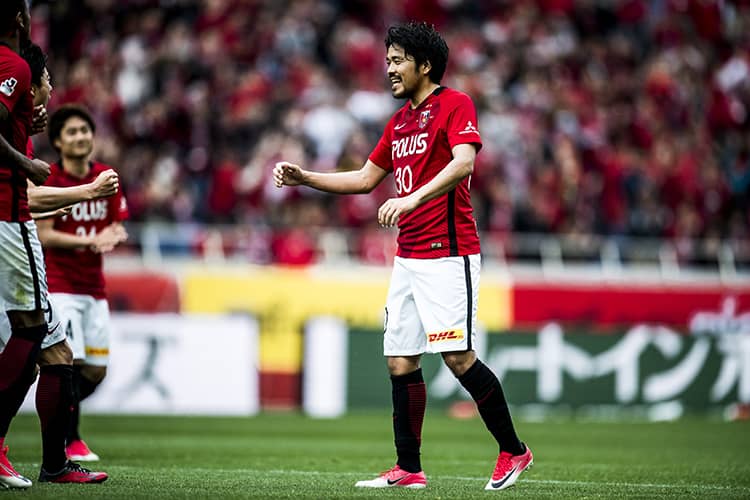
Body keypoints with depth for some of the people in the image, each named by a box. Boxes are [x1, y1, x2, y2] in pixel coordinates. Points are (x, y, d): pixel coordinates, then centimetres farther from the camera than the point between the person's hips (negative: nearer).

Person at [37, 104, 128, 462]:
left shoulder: (106, 178, 7)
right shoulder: (48, 179, -9)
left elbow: (116, 228, 12)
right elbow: (44, 235, -14)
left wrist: (112, 237, -12)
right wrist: (89, 241, -25)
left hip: (94, 287, 6)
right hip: (58, 287, -6)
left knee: (96, 371, 6)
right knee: (71, 362, -15)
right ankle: (69, 441, -2)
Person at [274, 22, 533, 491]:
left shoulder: (455, 104, -7)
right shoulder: (399, 121, 19)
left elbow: (463, 161, -24)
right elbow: (365, 179, 26)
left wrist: (414, 198, -35)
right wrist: (303, 177, 18)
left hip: (448, 254, -8)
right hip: (408, 256, 8)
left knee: (459, 357, -12)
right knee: (400, 361, 4)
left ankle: (513, 451, 1)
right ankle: (409, 469, 9)